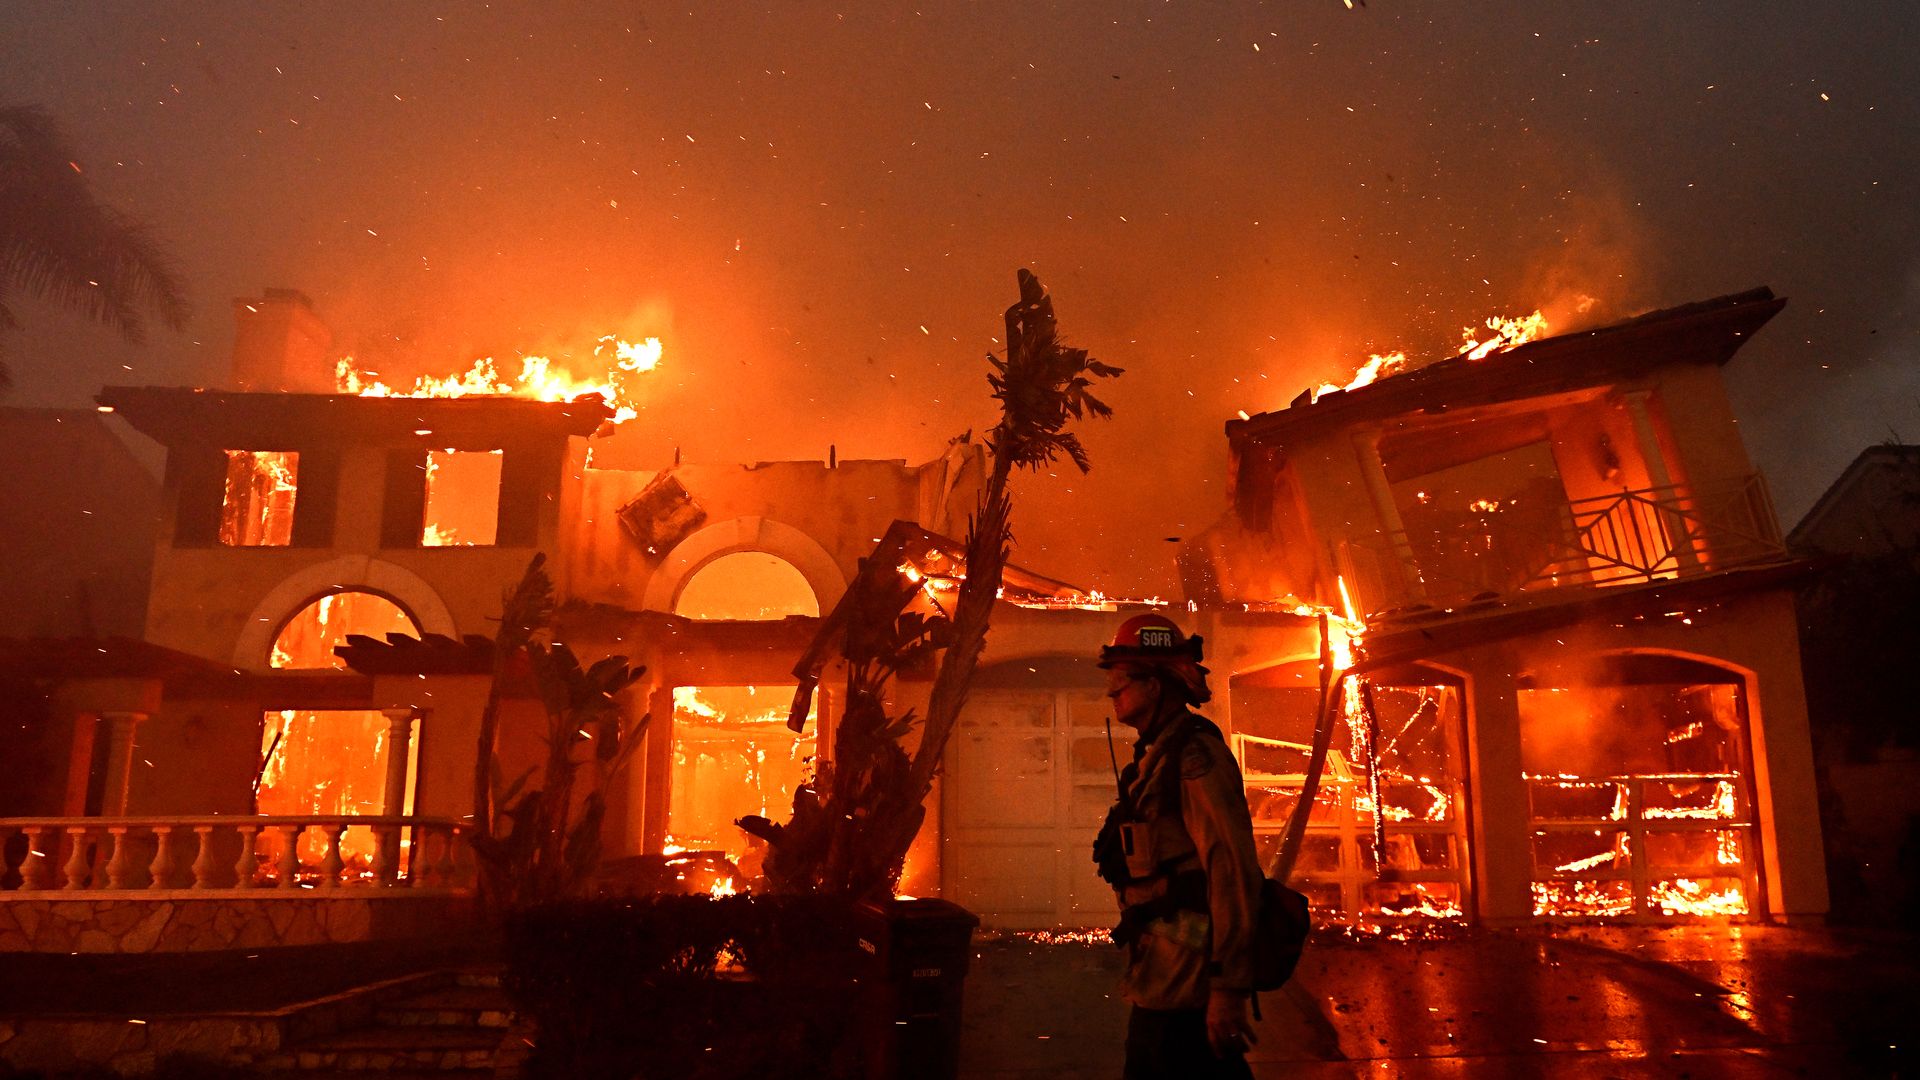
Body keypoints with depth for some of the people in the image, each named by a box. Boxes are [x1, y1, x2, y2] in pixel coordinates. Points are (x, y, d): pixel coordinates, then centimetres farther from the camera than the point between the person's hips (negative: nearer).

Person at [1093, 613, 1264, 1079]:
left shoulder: (1195, 755, -16)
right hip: (1160, 980, 10)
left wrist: (1229, 989, -24)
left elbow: (1233, 869, -22)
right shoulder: (1159, 756, 14)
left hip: (1185, 983, -10)